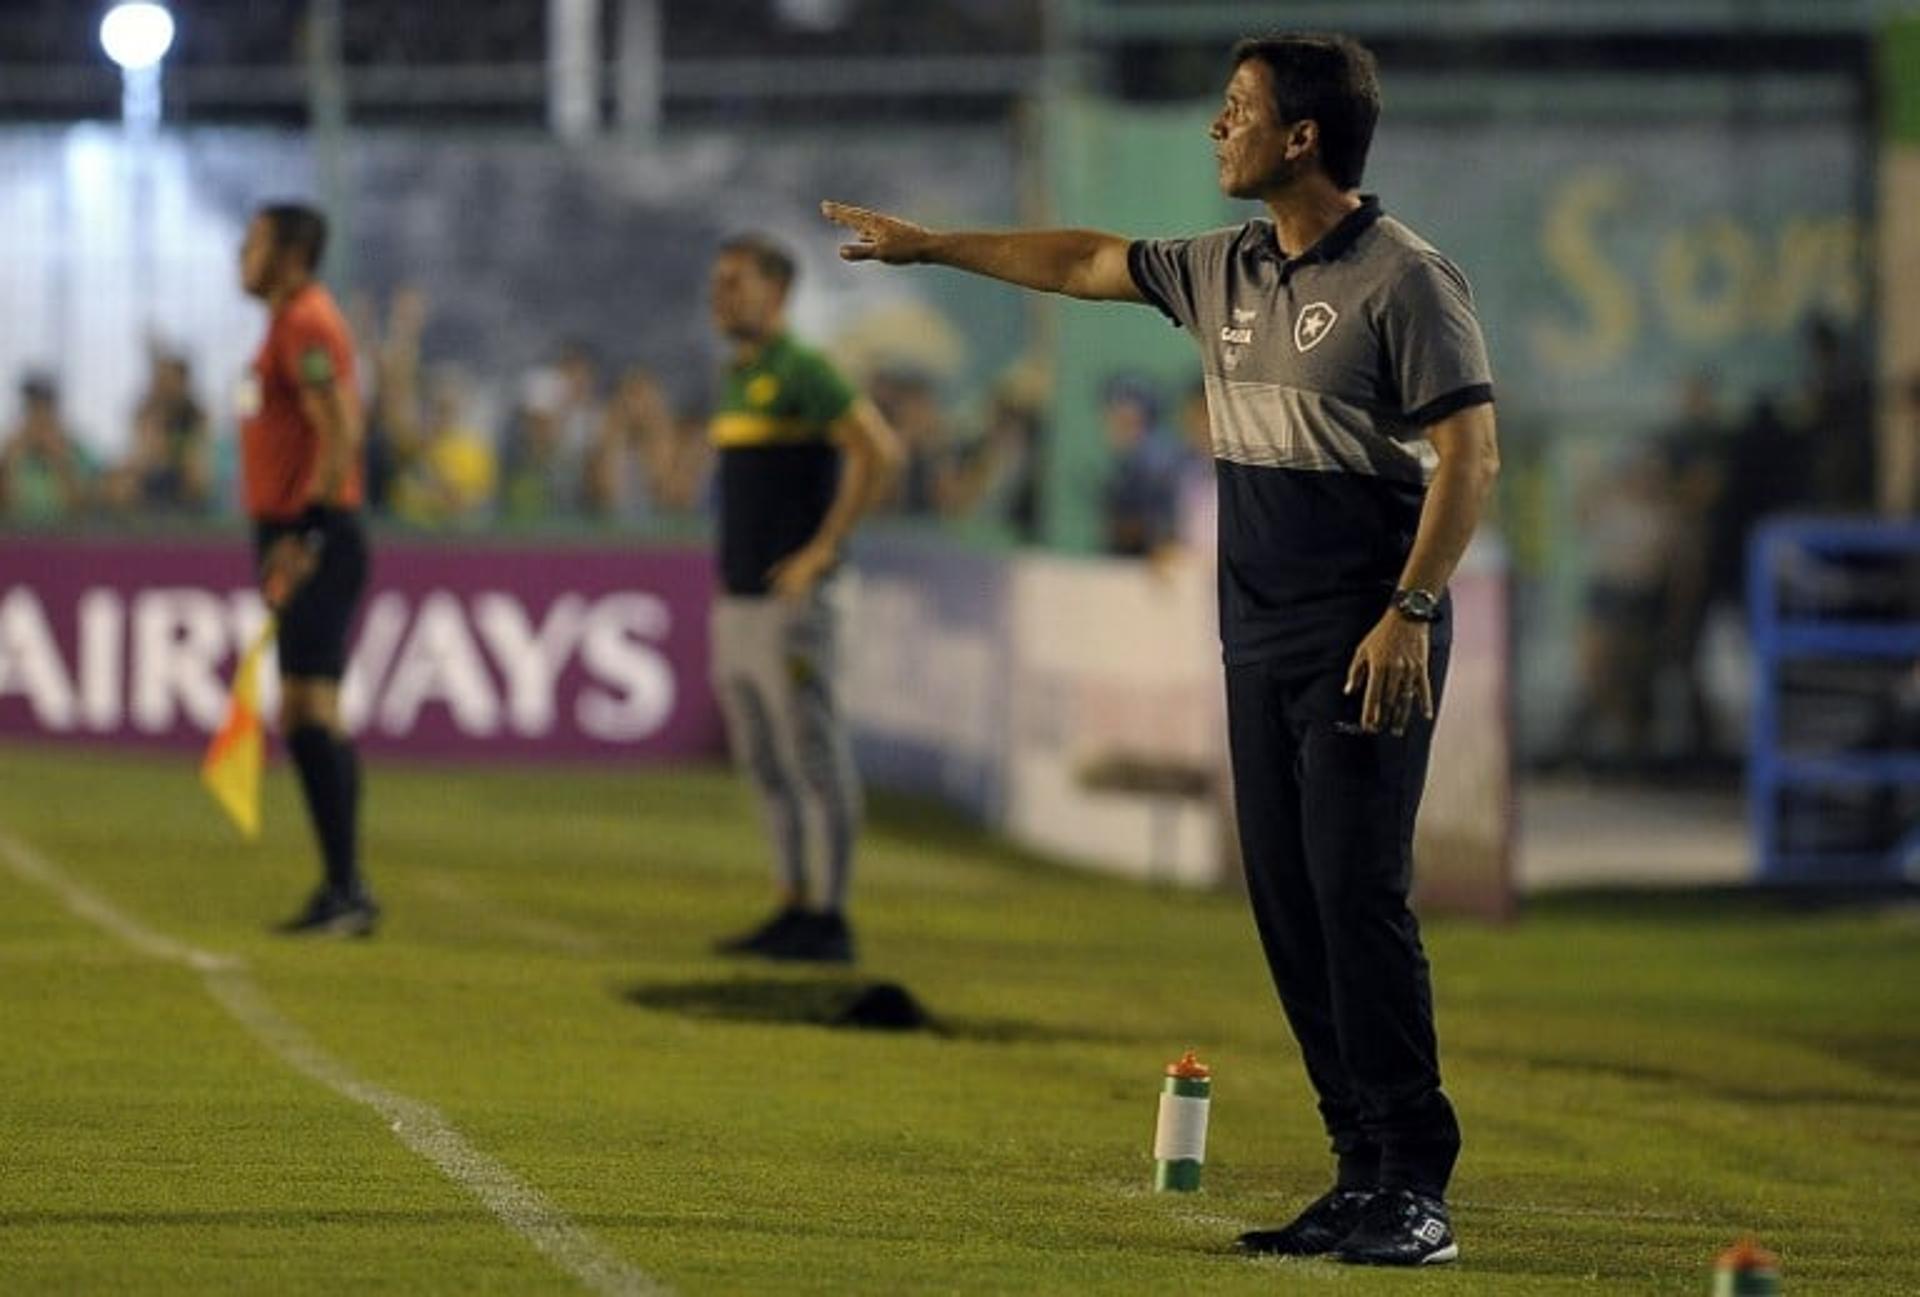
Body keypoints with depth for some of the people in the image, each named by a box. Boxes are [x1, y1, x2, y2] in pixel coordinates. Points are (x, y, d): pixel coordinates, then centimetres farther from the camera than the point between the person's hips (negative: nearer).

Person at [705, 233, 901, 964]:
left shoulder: (800, 371, -11)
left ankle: (829, 923, -5)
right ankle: (793, 909, 18)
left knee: (815, 759, -6)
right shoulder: (735, 378, 17)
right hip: (737, 602, 10)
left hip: (788, 601, -10)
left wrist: (823, 548, -18)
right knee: (765, 765, 12)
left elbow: (880, 451, -20)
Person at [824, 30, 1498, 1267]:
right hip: (1259, 641, 8)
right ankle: (1365, 1175, 9)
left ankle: (1416, 1192, -12)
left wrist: (1411, 611, -21)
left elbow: (1470, 454, -15)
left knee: (1357, 897, -13)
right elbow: (1087, 261, 27)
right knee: (1288, 905, 6)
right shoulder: (1227, 270, 13)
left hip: (1366, 645, -8)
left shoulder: (1404, 279, -11)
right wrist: (931, 245, 31)